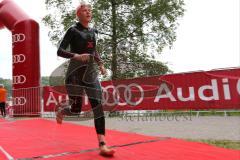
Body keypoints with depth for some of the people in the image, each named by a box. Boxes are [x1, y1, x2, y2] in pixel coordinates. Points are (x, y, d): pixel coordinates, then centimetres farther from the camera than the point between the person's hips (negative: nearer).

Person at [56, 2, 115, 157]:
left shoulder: (93, 31, 13)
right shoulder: (73, 30, -4)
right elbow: (60, 51, -9)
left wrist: (101, 64, 13)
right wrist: (76, 56, -24)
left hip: (91, 74, 5)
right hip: (75, 74, -5)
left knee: (98, 107, -8)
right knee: (76, 109, 3)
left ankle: (102, 145, -7)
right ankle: (61, 112, 41)